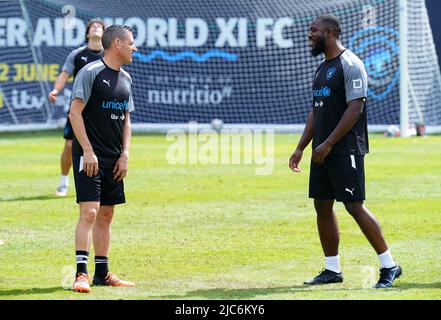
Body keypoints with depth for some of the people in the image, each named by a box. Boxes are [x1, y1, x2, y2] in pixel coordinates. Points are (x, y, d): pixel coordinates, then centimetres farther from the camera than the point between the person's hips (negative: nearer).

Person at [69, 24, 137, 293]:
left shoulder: (125, 79, 14)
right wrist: (88, 151, -18)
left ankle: (102, 273, 17)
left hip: (114, 159, 8)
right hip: (90, 157, -8)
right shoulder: (91, 72, -10)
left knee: (106, 214, 10)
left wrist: (124, 154, 8)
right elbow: (75, 112, -14)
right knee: (89, 212, -14)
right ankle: (82, 273, -15)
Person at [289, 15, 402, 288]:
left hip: (345, 150, -9)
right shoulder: (322, 68, 18)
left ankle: (390, 266, -4)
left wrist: (328, 144, -20)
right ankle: (332, 270, 15)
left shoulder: (350, 65, -11)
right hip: (322, 151, 9)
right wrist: (300, 148, 16)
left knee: (354, 206, -11)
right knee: (322, 206, 7)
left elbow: (355, 108, -18)